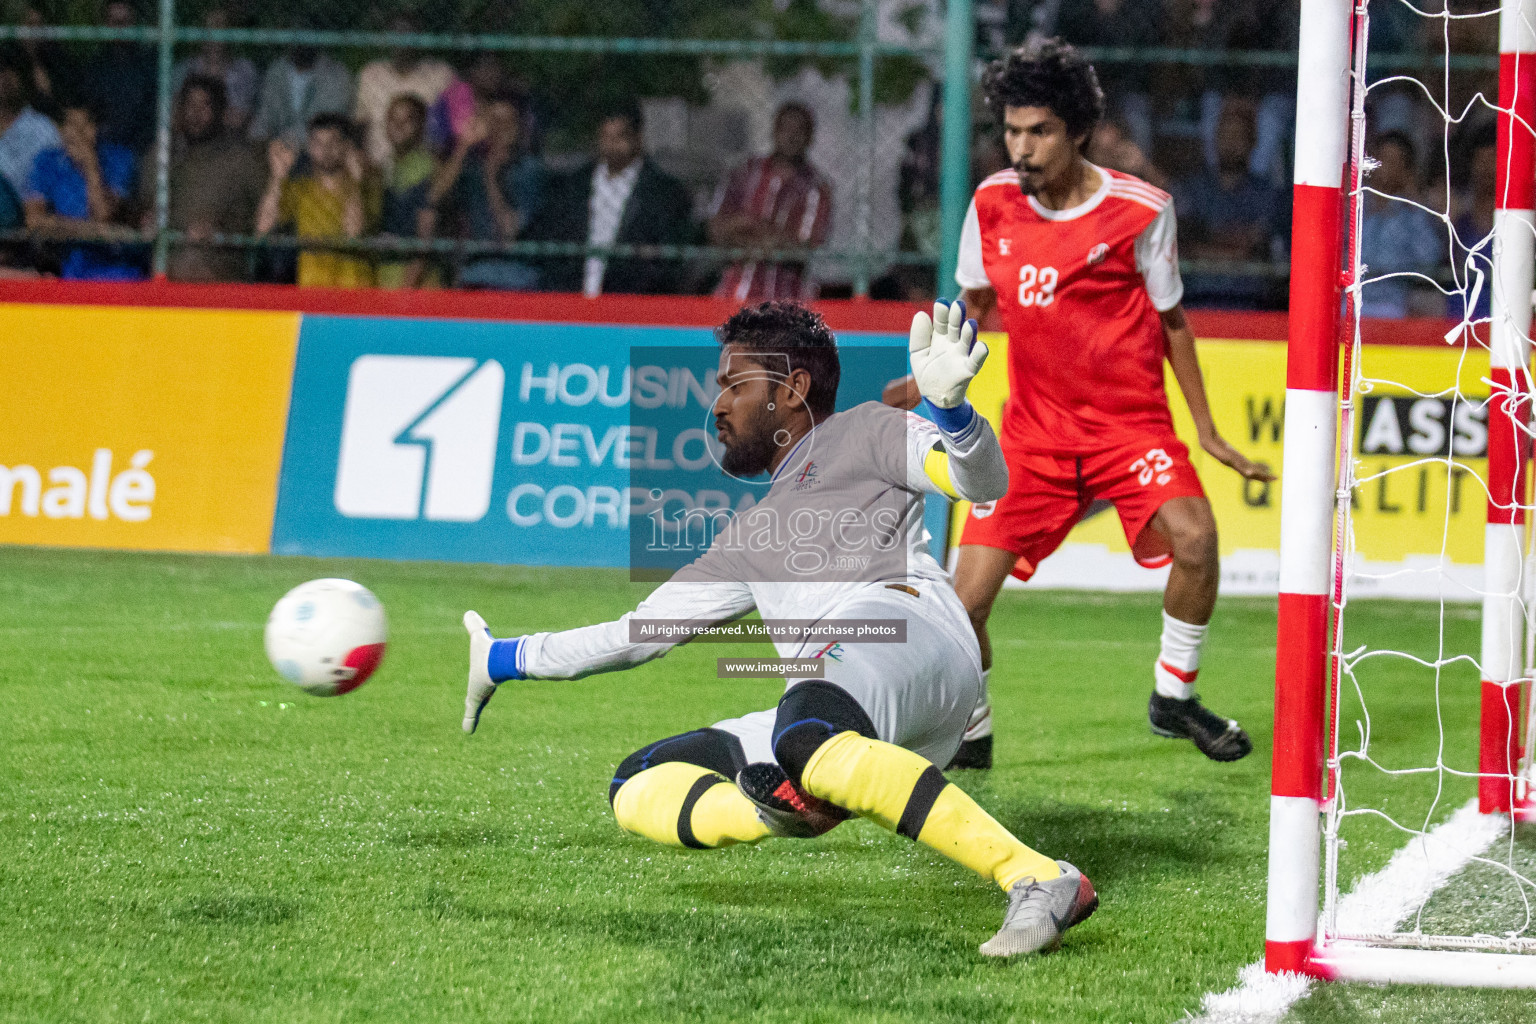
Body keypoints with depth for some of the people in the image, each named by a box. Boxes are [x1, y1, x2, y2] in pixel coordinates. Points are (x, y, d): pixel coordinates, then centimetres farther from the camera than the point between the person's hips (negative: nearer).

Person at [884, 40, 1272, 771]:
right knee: (966, 600, -9)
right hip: (1033, 430, 2)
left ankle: (1173, 696, -4)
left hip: (1130, 420, -2)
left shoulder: (1140, 210, -8)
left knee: (1192, 534, -28)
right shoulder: (993, 204, 0)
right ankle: (969, 731, 19)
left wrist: (1208, 432, 6)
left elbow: (1170, 321, 4)